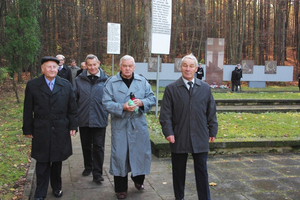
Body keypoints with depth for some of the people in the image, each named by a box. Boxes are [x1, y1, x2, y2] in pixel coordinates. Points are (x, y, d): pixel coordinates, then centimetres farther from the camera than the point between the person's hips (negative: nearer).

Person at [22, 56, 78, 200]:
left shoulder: (66, 85, 5)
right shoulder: (32, 86, 0)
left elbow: (72, 108, 7)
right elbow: (28, 110, 2)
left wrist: (73, 126, 3)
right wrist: (28, 129, 1)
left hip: (60, 131, 1)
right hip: (41, 131, -1)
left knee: (57, 161, 12)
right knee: (42, 163, 5)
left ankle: (56, 187, 30)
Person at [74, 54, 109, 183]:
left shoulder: (105, 79, -2)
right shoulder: (79, 80, 3)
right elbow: (74, 97, 6)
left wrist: (107, 114, -5)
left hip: (99, 119, -2)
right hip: (83, 119, 3)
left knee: (98, 147, 1)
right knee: (86, 146, 16)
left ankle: (97, 173, 8)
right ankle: (88, 167, 35)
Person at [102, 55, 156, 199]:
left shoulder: (142, 81, 6)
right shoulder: (111, 82, -2)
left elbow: (152, 99, 5)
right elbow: (106, 102, -9)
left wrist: (141, 102, -15)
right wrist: (122, 107, -22)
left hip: (139, 124, 3)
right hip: (120, 125, -2)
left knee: (141, 152, 10)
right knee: (120, 155, 3)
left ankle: (138, 179, 38)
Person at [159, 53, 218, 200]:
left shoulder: (205, 88, 7)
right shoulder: (171, 89, 0)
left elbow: (211, 112, 10)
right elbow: (165, 114, -2)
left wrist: (213, 131, 7)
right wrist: (168, 132, -11)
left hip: (200, 138, 1)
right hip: (179, 138, -1)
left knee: (202, 171, 7)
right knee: (178, 171, 11)